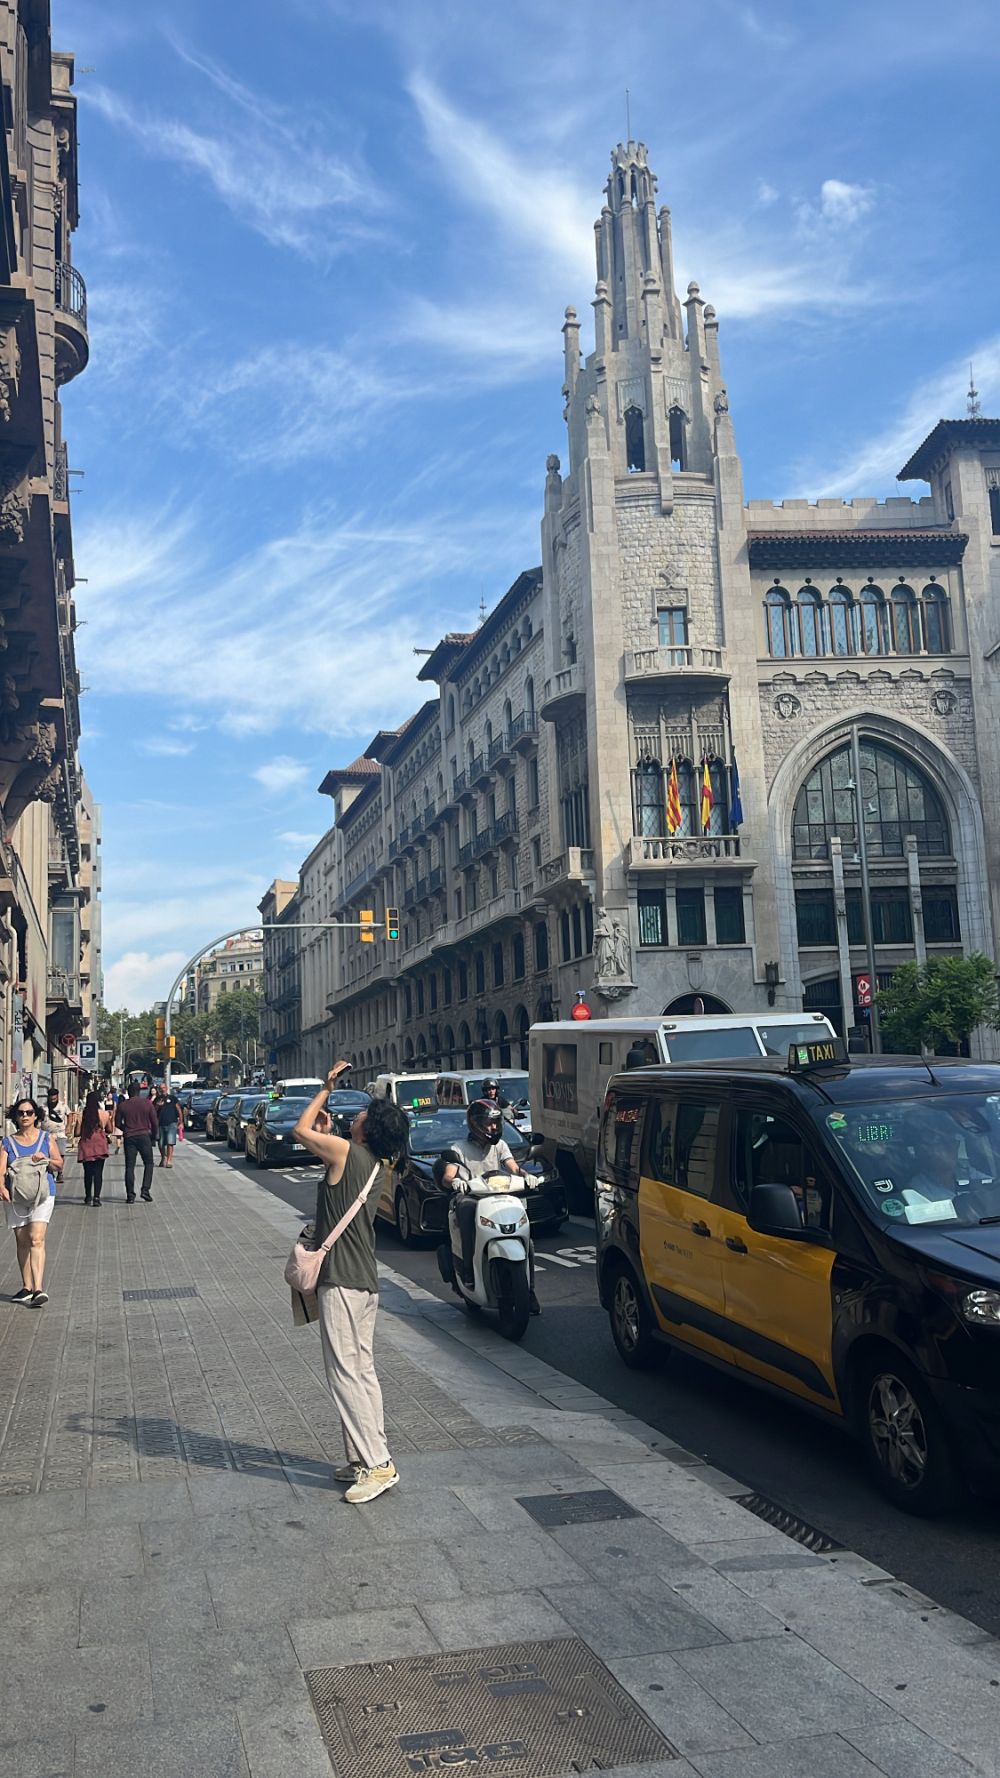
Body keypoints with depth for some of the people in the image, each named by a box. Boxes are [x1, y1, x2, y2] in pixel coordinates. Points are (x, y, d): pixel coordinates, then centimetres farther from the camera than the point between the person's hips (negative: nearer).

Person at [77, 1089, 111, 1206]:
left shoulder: (82, 1114, -3)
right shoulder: (105, 1114, -4)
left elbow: (78, 1132, -2)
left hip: (85, 1146, 2)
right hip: (99, 1146, -1)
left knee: (88, 1172, 15)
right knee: (98, 1172, 1)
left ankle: (88, 1197, 26)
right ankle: (96, 1197, -7)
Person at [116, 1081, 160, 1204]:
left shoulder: (123, 1105, -1)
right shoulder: (147, 1103, -3)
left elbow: (118, 1123, 5)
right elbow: (155, 1122, -1)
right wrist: (154, 1135, 13)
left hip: (129, 1137, 1)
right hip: (144, 1136, -1)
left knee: (129, 1166, 5)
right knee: (148, 1163, 11)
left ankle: (130, 1195, 2)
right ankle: (146, 1189, -3)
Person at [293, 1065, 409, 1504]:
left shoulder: (344, 1151, -16)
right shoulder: (377, 1165, 8)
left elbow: (300, 1130, 0)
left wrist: (327, 1089, 7)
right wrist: (327, 1132, 24)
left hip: (341, 1282, -9)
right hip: (366, 1281, 9)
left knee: (345, 1372, -6)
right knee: (362, 1370, 13)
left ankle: (377, 1465, -5)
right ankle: (366, 1458, 19)